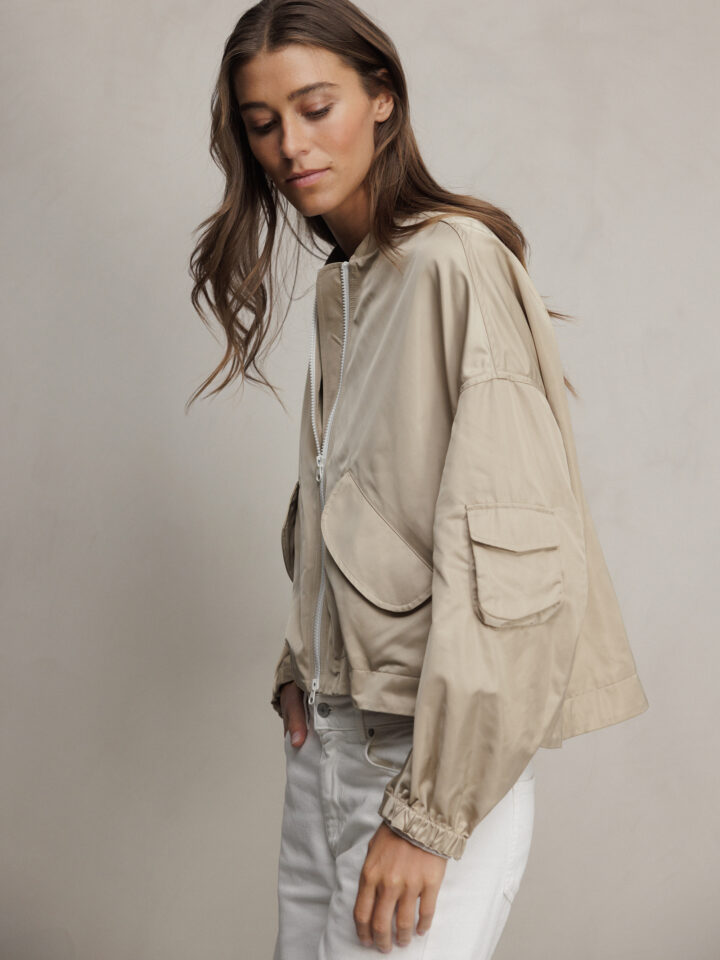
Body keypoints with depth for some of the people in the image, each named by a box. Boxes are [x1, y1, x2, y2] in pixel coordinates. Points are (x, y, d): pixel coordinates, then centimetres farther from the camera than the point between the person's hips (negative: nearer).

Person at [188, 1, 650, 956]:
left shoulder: (457, 262, -14)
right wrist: (299, 668, 8)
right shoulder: (339, 284, 13)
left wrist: (429, 811, -20)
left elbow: (507, 555, -21)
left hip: (436, 744, -8)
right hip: (328, 733, 8)